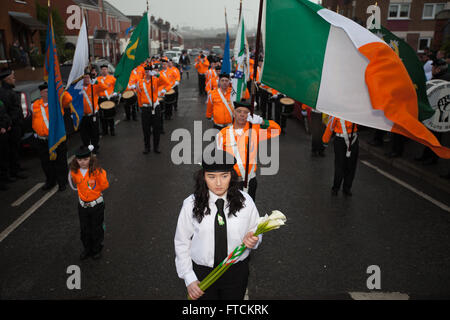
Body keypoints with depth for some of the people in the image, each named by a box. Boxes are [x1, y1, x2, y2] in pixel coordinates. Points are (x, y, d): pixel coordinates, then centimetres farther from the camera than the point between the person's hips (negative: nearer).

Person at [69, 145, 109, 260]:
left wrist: (100, 174, -21)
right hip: (82, 205, 4)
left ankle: (97, 250, 35)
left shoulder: (97, 171, -19)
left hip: (97, 205, -3)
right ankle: (87, 249, 40)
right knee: (84, 229, 18)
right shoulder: (74, 172, -8)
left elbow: (105, 186, -18)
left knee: (97, 229, 13)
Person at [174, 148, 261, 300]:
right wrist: (189, 279, -7)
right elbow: (182, 244, -4)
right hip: (202, 273, 0)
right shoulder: (191, 205, -13)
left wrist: (252, 241, -20)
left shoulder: (245, 201, -11)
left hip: (237, 272, 1)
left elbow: (255, 231, 3)